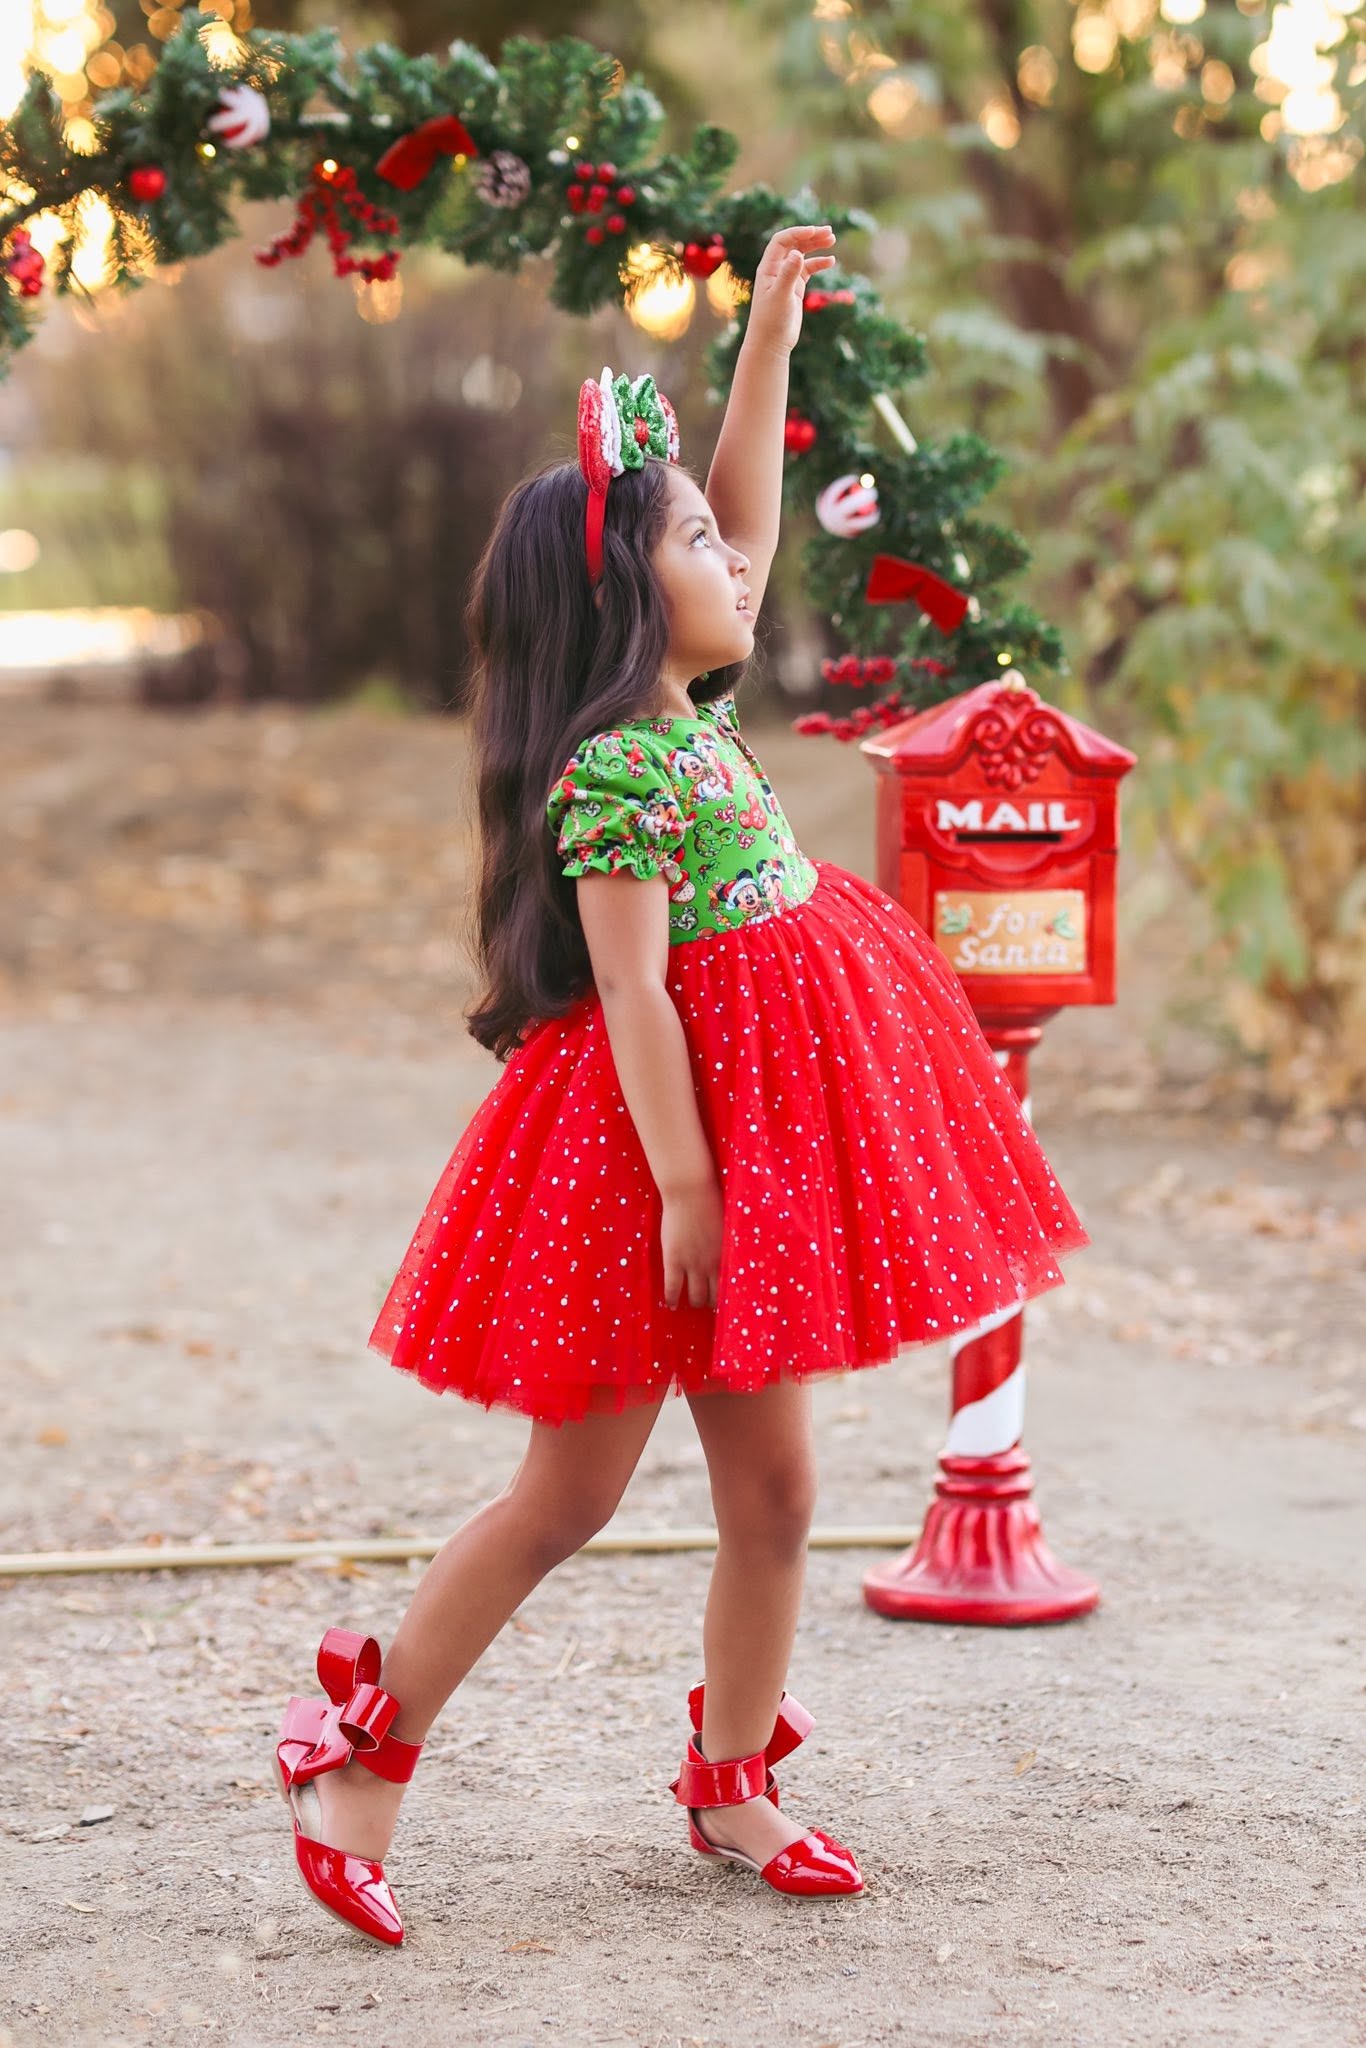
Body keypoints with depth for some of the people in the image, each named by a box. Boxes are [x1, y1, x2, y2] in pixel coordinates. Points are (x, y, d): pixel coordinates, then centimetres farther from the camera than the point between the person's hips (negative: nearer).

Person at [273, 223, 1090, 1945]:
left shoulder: (684, 720, 9)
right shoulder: (613, 772, -17)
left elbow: (750, 525, 22)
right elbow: (631, 994, -21)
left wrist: (769, 342, 18)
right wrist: (687, 1188, -23)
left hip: (752, 1149, 9)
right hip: (650, 1147, -9)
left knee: (770, 1490, 11)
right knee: (569, 1488, -2)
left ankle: (733, 1781, 23)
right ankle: (360, 1737, 11)